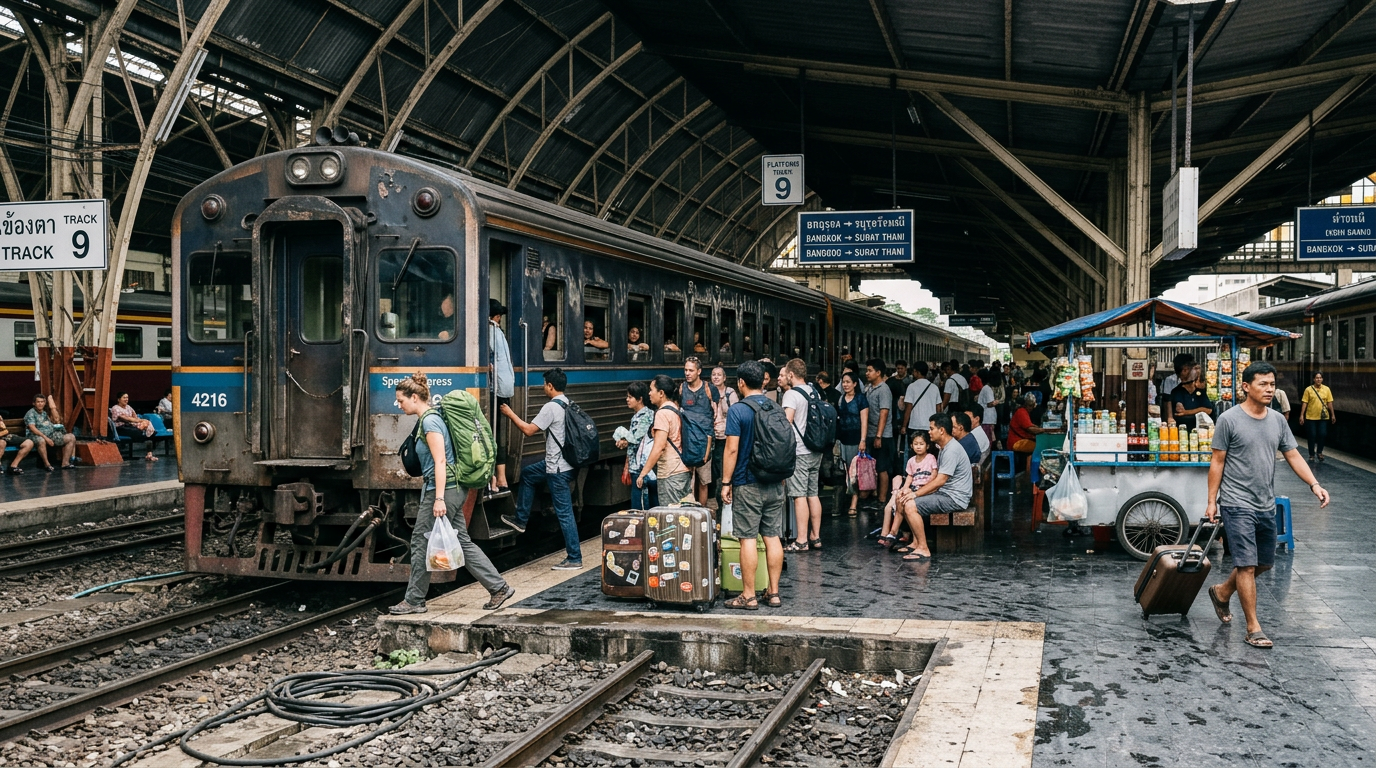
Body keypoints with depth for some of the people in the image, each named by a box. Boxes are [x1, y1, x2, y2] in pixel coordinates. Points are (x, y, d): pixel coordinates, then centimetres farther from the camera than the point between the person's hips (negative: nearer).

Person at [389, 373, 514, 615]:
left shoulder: (430, 421, -15)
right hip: (453, 489, 10)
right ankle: (499, 587, 8)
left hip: (443, 489, -10)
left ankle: (414, 600, 10)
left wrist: (439, 498, -25)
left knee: (421, 542, 0)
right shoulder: (430, 418, 14)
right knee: (462, 541, 9)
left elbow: (440, 462, -21)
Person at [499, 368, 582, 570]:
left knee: (564, 513, -4)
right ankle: (520, 520, 35)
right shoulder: (568, 405, 7)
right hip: (560, 462, 10)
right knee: (527, 474, 27)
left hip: (558, 469, -10)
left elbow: (528, 430, -16)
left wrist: (510, 414, -5)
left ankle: (574, 559, 1)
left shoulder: (551, 408, -19)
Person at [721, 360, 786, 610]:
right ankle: (773, 592, 13)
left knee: (747, 539, -1)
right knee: (772, 537, 9)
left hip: (748, 485, -6)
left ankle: (748, 596, 1)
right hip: (775, 484, 6)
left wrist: (726, 482, -7)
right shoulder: (776, 409, 8)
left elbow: (732, 449, -14)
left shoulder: (738, 410, -10)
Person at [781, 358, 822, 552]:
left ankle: (801, 541, -6)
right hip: (815, 451, 8)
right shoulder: (813, 393, 12)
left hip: (799, 452, -8)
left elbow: (787, 422, -20)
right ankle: (815, 537, 16)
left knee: (799, 496, -6)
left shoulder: (791, 394, -11)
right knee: (813, 494, 12)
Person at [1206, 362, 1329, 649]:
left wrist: (1314, 484, -8)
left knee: (1264, 563, 17)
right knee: (1247, 565, -7)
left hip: (1266, 506, 7)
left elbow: (1293, 456, 8)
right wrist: (1212, 502, -7)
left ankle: (1222, 592, 39)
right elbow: (1217, 462, -6)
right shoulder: (1229, 420, -9)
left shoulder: (1278, 420, 7)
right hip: (1237, 504, -7)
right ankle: (1253, 628, -1)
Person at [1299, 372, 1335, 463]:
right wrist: (1301, 415, -7)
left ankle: (1319, 452, 23)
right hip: (1311, 417, -1)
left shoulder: (1327, 389, 2)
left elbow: (1329, 403, 5)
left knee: (1322, 435, 1)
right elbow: (1304, 403, -4)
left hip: (1323, 417, 1)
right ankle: (1311, 455, 16)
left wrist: (1333, 415, 4)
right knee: (1312, 436, 3)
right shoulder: (1308, 389, -4)